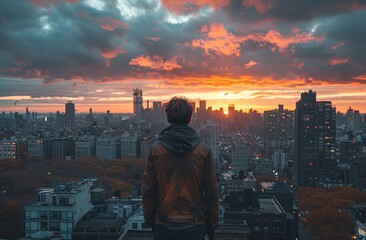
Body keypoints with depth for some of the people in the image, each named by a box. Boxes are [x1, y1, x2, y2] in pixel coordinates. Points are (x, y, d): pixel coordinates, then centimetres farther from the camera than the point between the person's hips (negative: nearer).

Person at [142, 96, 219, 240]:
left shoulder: (156, 150, -7)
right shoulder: (203, 151, -8)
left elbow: (148, 190, -3)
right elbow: (212, 192, -4)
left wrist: (149, 220, 10)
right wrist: (211, 226, 8)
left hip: (164, 225, 1)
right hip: (195, 226, 0)